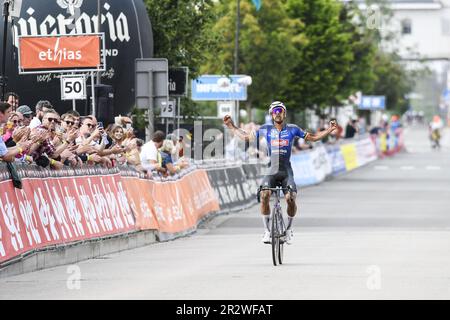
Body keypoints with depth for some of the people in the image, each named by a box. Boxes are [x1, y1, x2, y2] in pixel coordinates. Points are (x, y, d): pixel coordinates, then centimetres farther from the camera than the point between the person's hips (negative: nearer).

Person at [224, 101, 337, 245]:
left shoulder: (292, 129, 5)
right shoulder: (266, 129, 6)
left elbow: (313, 137, 12)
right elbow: (246, 137, 18)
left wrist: (329, 130, 2)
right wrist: (231, 126, 14)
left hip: (287, 172, -1)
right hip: (272, 171, 1)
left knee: (290, 198, -23)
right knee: (264, 195, -25)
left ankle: (289, 229, 2)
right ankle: (267, 230, -13)